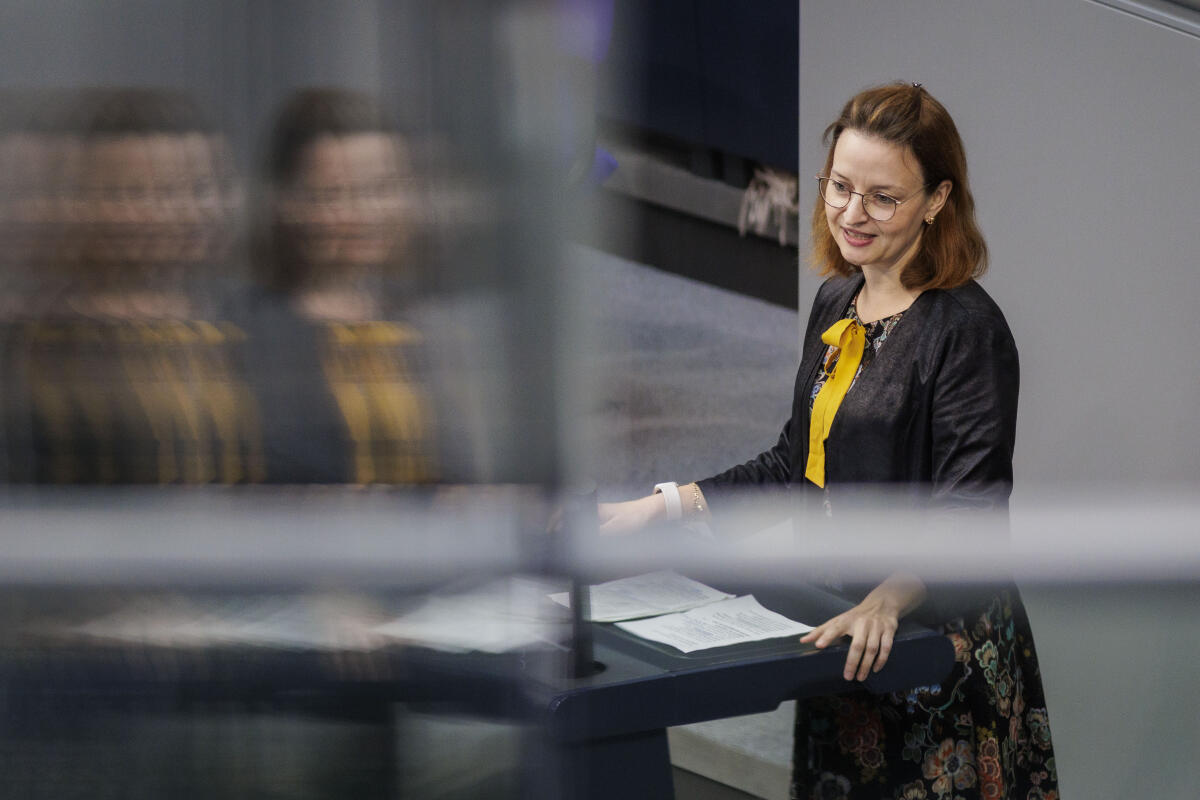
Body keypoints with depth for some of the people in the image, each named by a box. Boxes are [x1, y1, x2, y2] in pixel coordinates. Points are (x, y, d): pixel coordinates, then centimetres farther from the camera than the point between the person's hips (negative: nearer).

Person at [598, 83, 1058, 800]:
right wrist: (662, 507, 10)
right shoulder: (837, 304, 10)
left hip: (934, 642, -8)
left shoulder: (967, 329, -15)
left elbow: (968, 512, -23)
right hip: (841, 635, 8)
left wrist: (887, 600, -40)